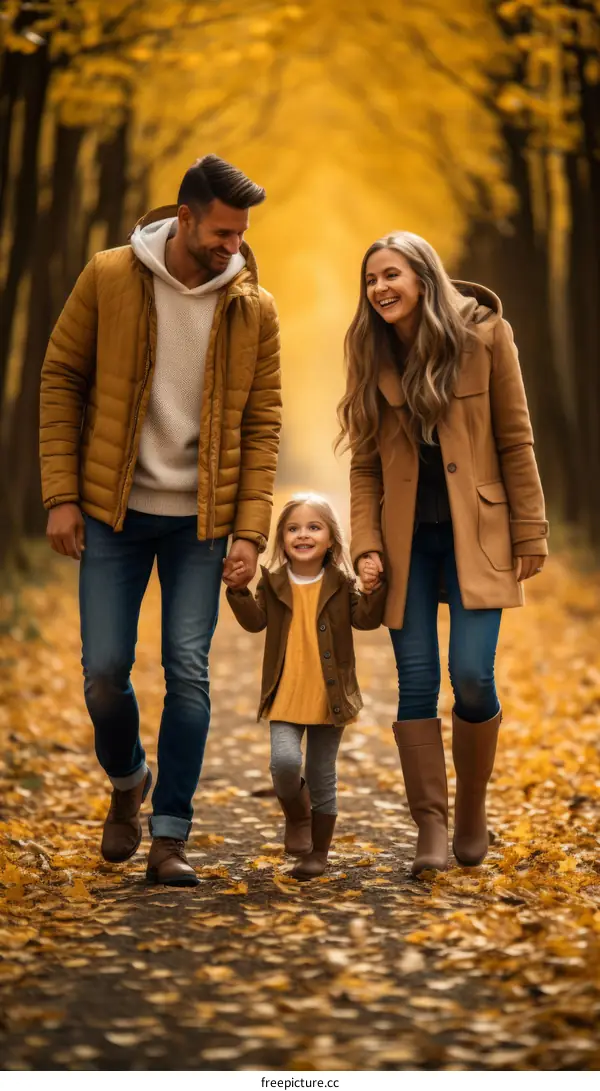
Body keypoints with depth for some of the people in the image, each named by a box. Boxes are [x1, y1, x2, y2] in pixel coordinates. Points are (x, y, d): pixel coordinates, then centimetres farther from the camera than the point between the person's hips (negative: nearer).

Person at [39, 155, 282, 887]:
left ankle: (170, 838, 6)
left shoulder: (254, 309, -3)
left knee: (188, 674, -3)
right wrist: (61, 496, -5)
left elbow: (261, 425, 1)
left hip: (200, 521, 0)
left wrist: (251, 530, -7)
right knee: (105, 673, 0)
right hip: (114, 511, 0)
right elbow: (61, 379, 0)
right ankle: (127, 782, 31)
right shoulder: (108, 279, -6)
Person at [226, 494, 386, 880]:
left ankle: (319, 851, 24)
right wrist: (237, 590, -20)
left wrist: (377, 587, -24)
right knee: (285, 761, -20)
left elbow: (366, 618, -9)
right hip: (285, 696, 0)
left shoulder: (340, 583, 0)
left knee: (322, 776, 7)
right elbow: (255, 620, -7)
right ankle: (296, 815, 13)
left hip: (330, 696, 0)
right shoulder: (274, 582, 2)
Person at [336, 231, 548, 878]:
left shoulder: (483, 334, -4)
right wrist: (366, 546, -5)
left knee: (471, 674, -11)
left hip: (474, 534, -3)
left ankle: (472, 811, 11)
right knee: (417, 682, -3)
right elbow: (364, 462, 6)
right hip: (406, 538, 3)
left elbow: (515, 441, -1)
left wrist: (530, 533, -3)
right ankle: (430, 827, 4)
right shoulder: (370, 354, 5)